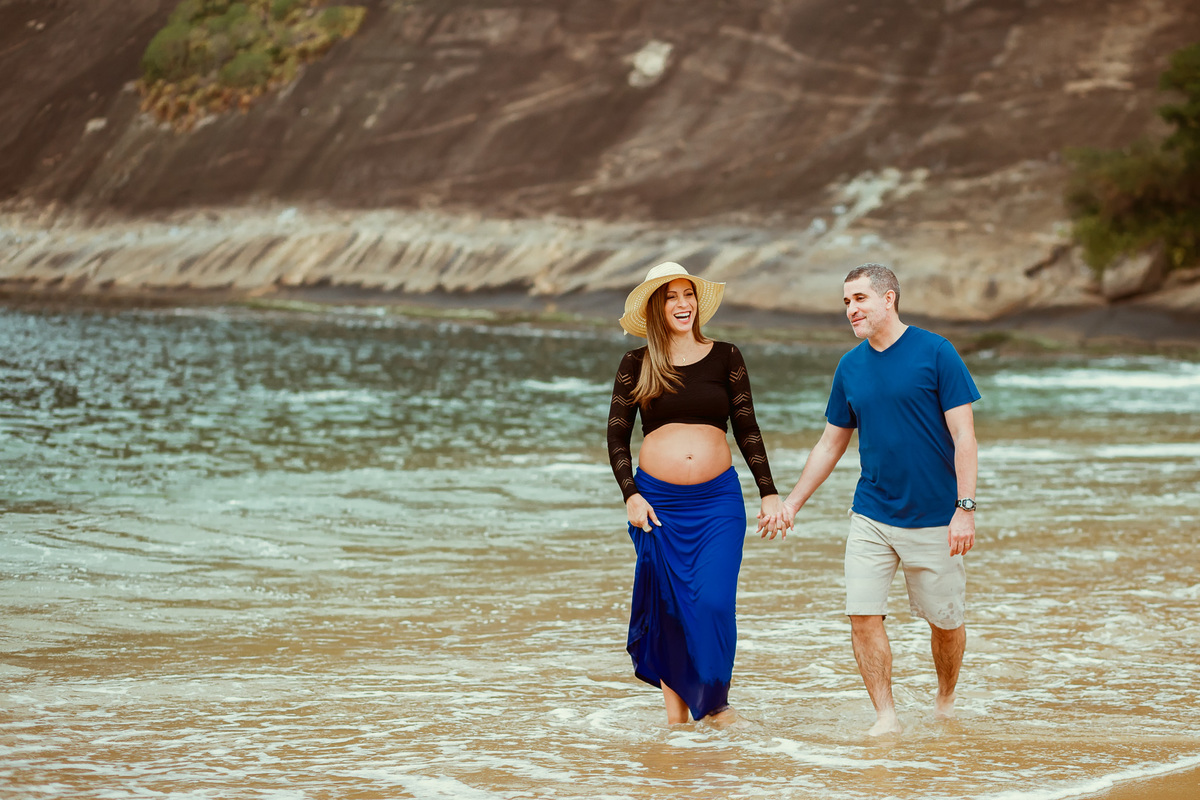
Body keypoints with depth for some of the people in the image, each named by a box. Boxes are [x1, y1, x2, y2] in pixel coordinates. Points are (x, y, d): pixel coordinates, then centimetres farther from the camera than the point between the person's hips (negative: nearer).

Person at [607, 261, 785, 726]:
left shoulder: (725, 357, 6)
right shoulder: (636, 365, 4)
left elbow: (746, 429, 9)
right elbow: (616, 437, 5)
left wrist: (768, 493, 5)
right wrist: (631, 496, -6)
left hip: (717, 500, 0)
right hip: (658, 502, 0)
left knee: (713, 603, -10)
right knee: (667, 606, 4)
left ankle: (716, 702, 9)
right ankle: (675, 709, 16)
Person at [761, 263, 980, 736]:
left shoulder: (935, 353, -8)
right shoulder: (850, 367, 6)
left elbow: (963, 437, -9)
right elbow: (830, 444, 16)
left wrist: (965, 509, -16)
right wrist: (791, 504, 12)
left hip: (933, 519, -4)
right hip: (871, 515, 4)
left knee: (945, 621, 6)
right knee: (863, 616, -8)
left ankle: (946, 700, 31)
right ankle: (886, 716, 2)